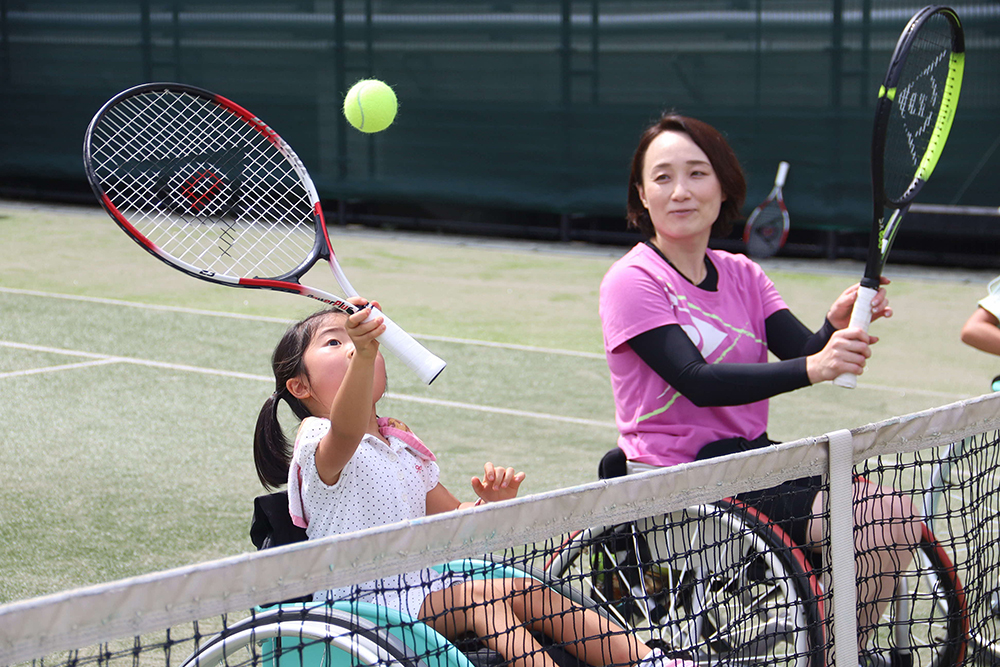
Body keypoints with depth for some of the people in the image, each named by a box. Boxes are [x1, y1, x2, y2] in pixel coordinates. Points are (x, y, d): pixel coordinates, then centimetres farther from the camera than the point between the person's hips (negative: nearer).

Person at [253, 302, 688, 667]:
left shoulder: (403, 445, 18)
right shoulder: (318, 443, -10)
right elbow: (347, 430, -36)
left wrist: (489, 504, -4)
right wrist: (363, 353, -56)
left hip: (424, 584, 7)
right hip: (362, 598, -7)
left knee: (529, 592, -11)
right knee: (480, 595, -28)